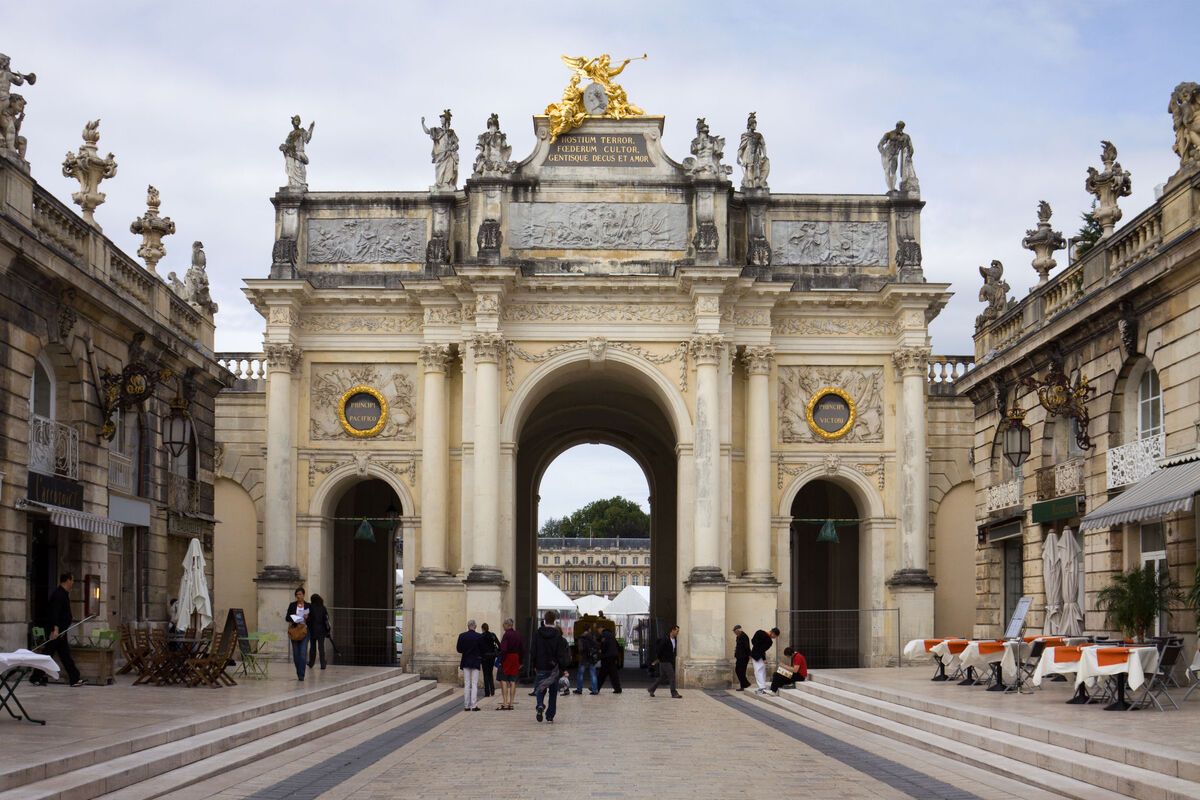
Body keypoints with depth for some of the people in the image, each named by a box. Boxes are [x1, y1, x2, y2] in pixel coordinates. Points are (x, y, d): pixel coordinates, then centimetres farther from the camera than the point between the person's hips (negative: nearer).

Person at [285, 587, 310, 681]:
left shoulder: (308, 606, 4)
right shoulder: (292, 605, 6)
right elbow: (287, 617, 4)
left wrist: (307, 618, -15)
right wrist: (293, 619, -15)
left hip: (304, 631, -2)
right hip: (294, 631, 2)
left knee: (303, 653, -12)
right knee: (296, 653, 6)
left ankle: (301, 675, -12)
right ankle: (299, 673, 22)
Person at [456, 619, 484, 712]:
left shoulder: (462, 636, -4)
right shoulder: (479, 636, -9)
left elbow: (458, 649, -1)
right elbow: (482, 650, -5)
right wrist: (481, 661, 11)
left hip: (465, 662, 2)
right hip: (476, 662, -2)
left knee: (466, 684, 7)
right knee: (475, 684, 1)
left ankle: (466, 705, 6)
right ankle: (474, 705, -4)